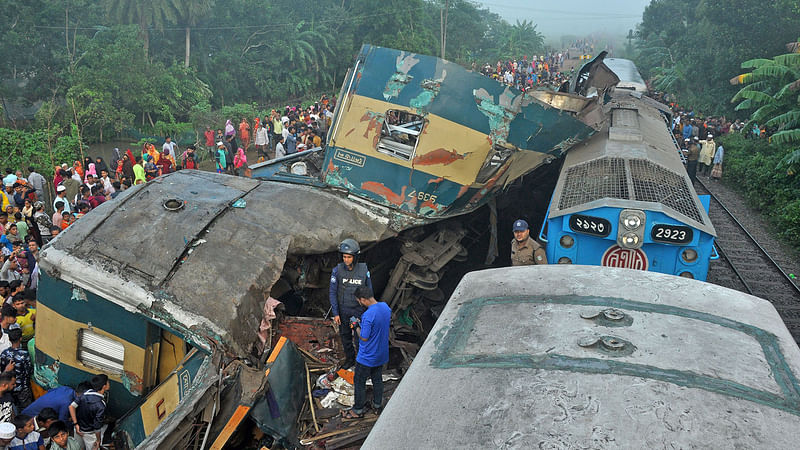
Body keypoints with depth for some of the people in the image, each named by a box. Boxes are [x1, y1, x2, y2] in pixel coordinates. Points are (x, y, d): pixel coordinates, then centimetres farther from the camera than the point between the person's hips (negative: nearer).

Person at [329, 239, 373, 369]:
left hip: (359, 310, -1)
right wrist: (335, 313, -9)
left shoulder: (364, 270, -15)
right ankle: (350, 359, 39)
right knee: (345, 336, 17)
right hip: (343, 310, 1)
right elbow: (332, 292, -8)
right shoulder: (337, 270, -15)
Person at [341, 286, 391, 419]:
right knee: (377, 380, 24)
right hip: (382, 354, 7)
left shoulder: (368, 316, -32)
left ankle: (358, 410, 24)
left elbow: (364, 338, -25)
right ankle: (377, 404, 39)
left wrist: (357, 327, -7)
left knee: (359, 382, 12)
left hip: (367, 357, -7)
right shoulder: (385, 307, -7)